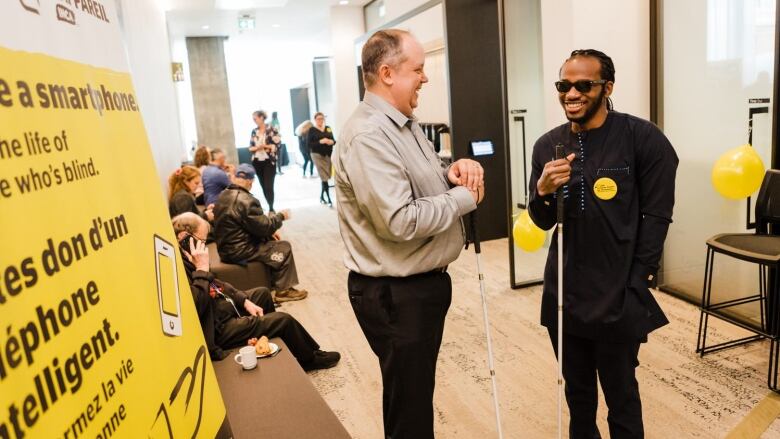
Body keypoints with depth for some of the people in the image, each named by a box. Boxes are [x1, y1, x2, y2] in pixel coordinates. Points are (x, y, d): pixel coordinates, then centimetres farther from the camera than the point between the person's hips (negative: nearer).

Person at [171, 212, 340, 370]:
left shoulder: (185, 259, 1)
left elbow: (215, 283, 12)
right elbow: (195, 306, -39)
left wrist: (244, 301, 5)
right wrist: (202, 269, -34)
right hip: (217, 329, -10)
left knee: (262, 293, 28)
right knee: (284, 320, -4)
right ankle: (311, 358, 23)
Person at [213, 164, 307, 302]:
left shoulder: (223, 196, 5)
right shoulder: (246, 200, -25)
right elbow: (263, 227, -20)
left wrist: (269, 232, 9)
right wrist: (280, 216, -3)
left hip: (226, 247, 9)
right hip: (239, 252, -9)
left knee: (270, 241, 23)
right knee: (284, 248, 2)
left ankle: (275, 282, 30)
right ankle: (283, 290, 12)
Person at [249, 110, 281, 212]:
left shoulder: (271, 130, -6)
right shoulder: (254, 131, 9)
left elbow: (277, 145, -10)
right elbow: (250, 147, 11)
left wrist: (264, 146, -17)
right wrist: (256, 147, -10)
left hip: (269, 161, -5)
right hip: (257, 162, 5)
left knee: (268, 186, -10)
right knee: (263, 186, 9)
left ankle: (271, 208, -2)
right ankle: (270, 207, 20)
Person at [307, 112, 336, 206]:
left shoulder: (328, 128, 13)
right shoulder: (312, 130, -1)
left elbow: (333, 140, 16)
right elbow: (309, 144, -8)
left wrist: (332, 141, -8)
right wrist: (320, 142, -19)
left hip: (328, 154, 5)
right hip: (318, 155, -5)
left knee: (325, 176, 9)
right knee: (324, 177, -9)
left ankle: (322, 197, 24)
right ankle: (329, 199, -8)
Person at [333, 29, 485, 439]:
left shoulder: (404, 123, 9)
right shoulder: (368, 136, -23)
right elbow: (400, 221, -30)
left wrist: (454, 172, -2)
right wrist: (463, 197, -17)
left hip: (423, 282, 10)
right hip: (395, 293, -10)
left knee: (419, 388, 27)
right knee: (408, 403, 9)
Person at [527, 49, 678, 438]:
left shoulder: (643, 138, -9)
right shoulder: (547, 145, 3)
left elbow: (657, 216, -7)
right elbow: (542, 222, 6)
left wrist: (634, 283, -10)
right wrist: (544, 191, -15)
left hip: (618, 296, -4)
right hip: (564, 293, 4)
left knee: (620, 395, 12)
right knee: (577, 390, 20)